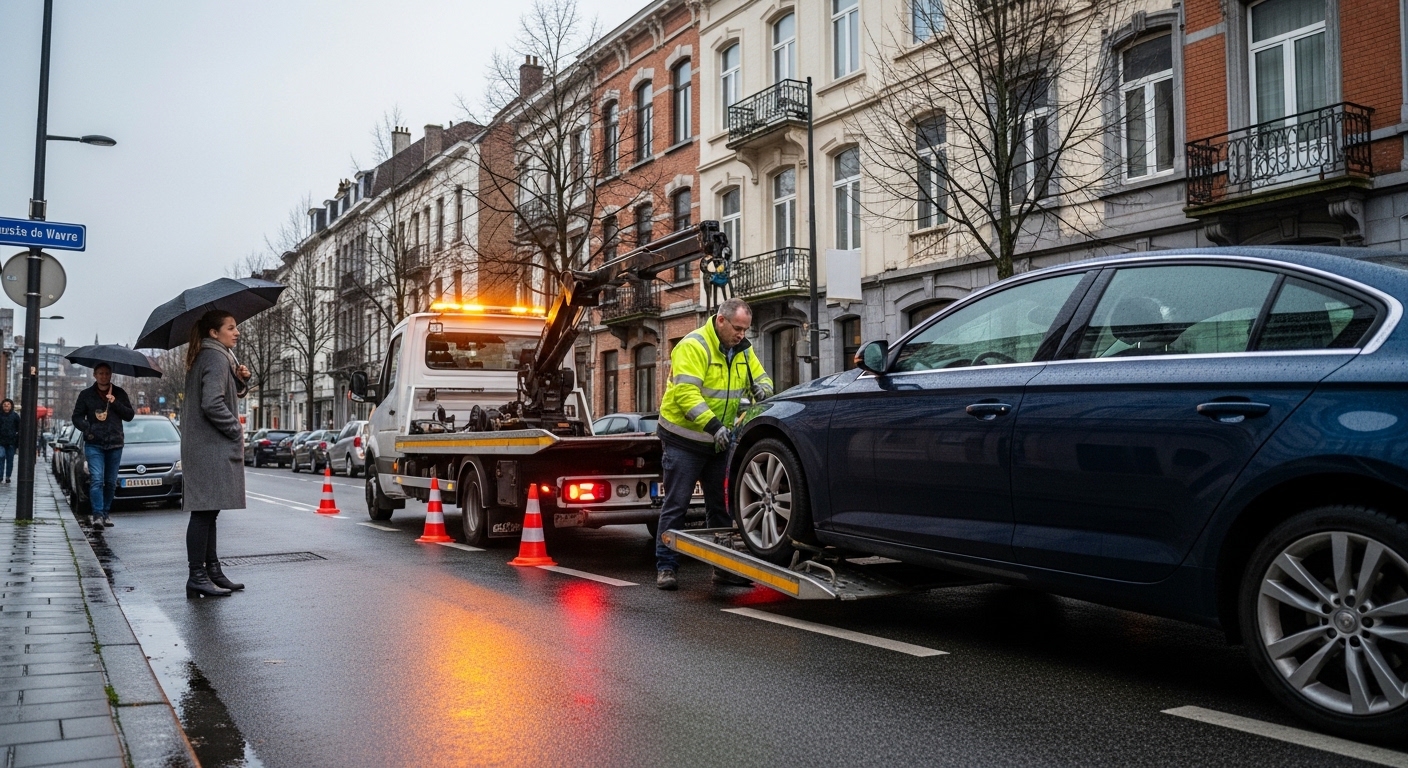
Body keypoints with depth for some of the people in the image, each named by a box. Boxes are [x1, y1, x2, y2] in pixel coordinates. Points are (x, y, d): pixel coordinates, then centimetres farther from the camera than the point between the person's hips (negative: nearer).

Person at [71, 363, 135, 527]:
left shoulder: (119, 394, 10)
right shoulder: (86, 395, 7)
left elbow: (130, 415, 6)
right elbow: (77, 417, 7)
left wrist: (115, 403, -9)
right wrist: (87, 428, -12)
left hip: (115, 445, 2)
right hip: (94, 444, -2)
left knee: (111, 482, 7)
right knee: (96, 479, -14)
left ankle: (106, 513, 18)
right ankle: (97, 515, -17)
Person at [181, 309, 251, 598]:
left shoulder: (210, 357, 18)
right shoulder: (216, 358, -13)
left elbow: (228, 394, 23)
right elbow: (212, 403, -23)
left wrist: (241, 379, 4)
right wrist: (236, 430, -13)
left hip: (205, 447, 11)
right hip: (211, 447, -11)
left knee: (208, 511, 13)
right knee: (204, 511, -9)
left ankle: (212, 572, 20)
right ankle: (197, 577, -7)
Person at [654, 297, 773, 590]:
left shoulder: (742, 350, 5)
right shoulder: (693, 346, -19)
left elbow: (759, 376, 15)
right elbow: (686, 393, -29)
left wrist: (762, 388, -11)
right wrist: (713, 425, -36)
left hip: (718, 440, 7)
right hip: (684, 438, -7)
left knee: (721, 505, 10)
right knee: (676, 505, -2)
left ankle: (725, 566, 18)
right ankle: (666, 567, 5)